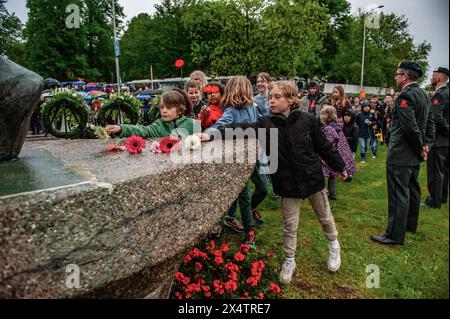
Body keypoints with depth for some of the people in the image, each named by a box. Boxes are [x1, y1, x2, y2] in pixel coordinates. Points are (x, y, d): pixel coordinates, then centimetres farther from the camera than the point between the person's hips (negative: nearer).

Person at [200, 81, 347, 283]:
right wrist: (212, 134, -35)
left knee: (325, 217, 20)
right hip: (288, 182, 0)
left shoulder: (307, 120, -12)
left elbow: (324, 146, -2)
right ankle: (289, 260, 33)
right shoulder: (266, 124, -10)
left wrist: (339, 167, 9)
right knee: (289, 225, 11)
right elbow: (241, 129, -22)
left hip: (312, 177, 0)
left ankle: (333, 245, 48)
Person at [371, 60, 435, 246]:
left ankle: (395, 235, 1)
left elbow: (410, 127, -24)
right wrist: (426, 145, 8)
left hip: (401, 154, -10)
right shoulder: (424, 96, 11)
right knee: (412, 189, 20)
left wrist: (420, 148, -12)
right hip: (415, 155, 10)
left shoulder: (405, 96, -19)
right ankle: (410, 224, 36)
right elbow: (430, 123, 13)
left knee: (398, 193, -5)